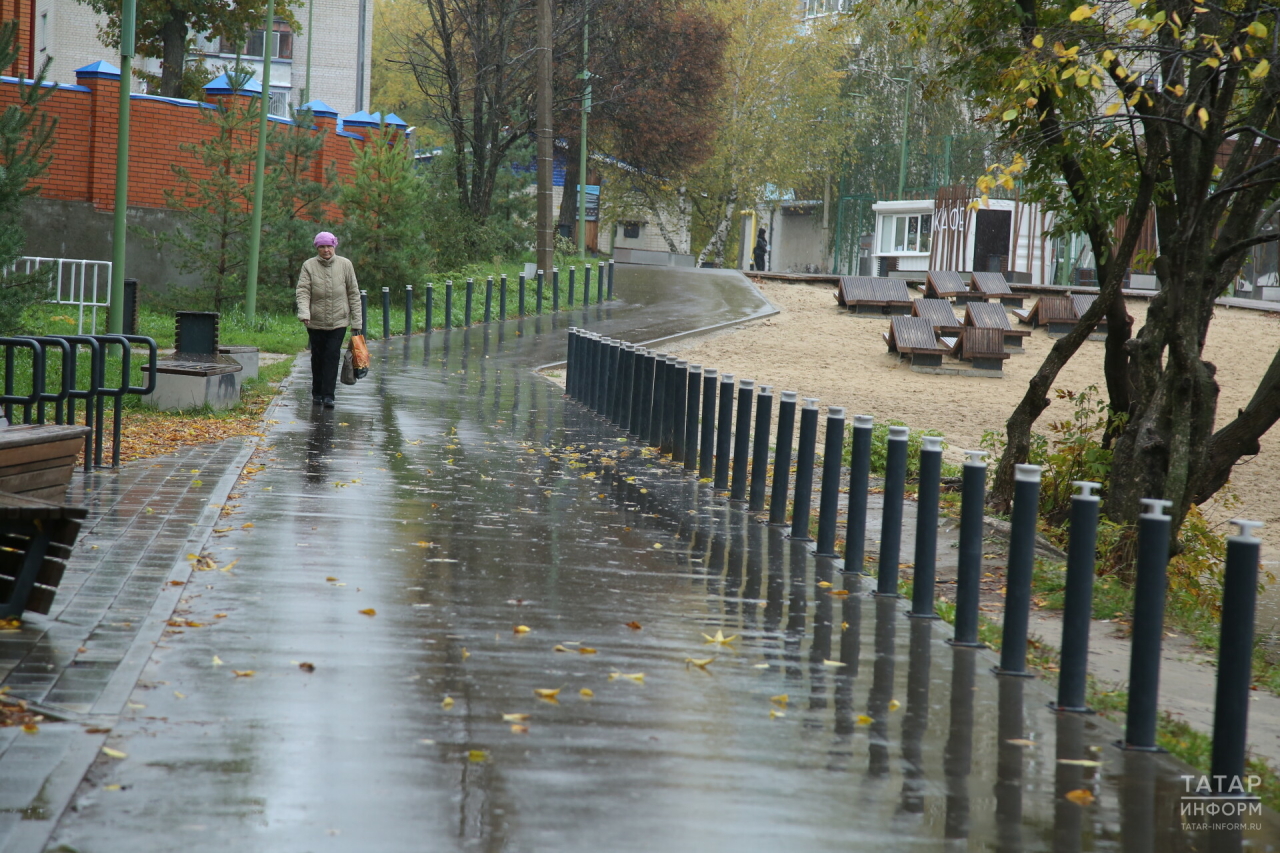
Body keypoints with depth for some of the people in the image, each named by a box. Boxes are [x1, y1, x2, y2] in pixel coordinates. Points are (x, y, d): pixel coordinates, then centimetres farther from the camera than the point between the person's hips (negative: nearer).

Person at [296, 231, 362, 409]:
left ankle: (328, 395, -7)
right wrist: (304, 313, -26)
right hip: (316, 321, 0)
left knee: (333, 357, -7)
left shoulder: (345, 265, 0)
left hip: (338, 321, 0)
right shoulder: (309, 266, -3)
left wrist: (356, 321, 2)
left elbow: (353, 293, 4)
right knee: (318, 358, 9)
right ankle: (317, 394, 21)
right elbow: (303, 291, -8)